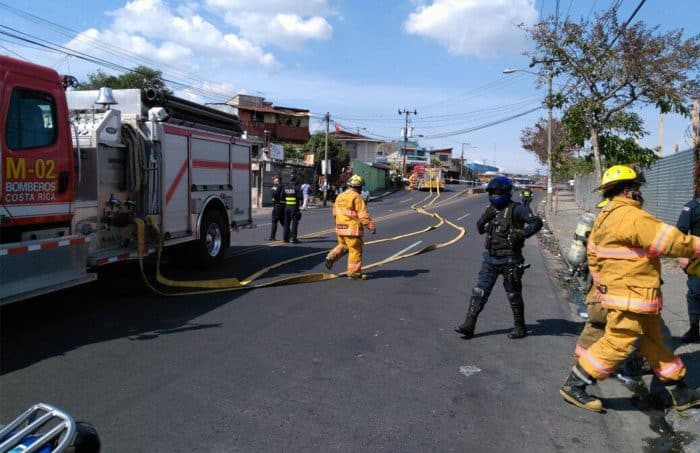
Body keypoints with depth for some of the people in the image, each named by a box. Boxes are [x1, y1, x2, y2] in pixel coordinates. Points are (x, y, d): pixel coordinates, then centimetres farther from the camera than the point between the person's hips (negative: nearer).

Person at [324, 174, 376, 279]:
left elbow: (335, 212, 19)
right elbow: (363, 214, -15)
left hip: (340, 228, 7)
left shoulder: (340, 196, 11)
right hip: (352, 228, -7)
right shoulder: (357, 197, -12)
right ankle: (354, 272, 6)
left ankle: (331, 257, 5)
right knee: (355, 250, 2)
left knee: (342, 245, 25)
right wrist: (371, 226, -10)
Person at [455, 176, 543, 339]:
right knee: (479, 292, 2)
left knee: (513, 295, 7)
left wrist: (522, 234, -31)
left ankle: (520, 329, 24)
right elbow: (480, 229, 14)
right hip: (490, 258, 6)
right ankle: (468, 326, 5)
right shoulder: (492, 209, 11)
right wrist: (486, 217, -4)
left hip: (509, 260, -6)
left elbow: (536, 222, -17)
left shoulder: (515, 209, -10)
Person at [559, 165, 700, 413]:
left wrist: (602, 282, 22)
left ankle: (680, 394, 32)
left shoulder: (605, 216, 10)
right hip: (632, 297, -11)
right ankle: (574, 386, 5)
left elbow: (593, 254, 16)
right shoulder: (633, 217, -20)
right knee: (618, 344, -3)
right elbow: (671, 241, -19)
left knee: (654, 343, 18)